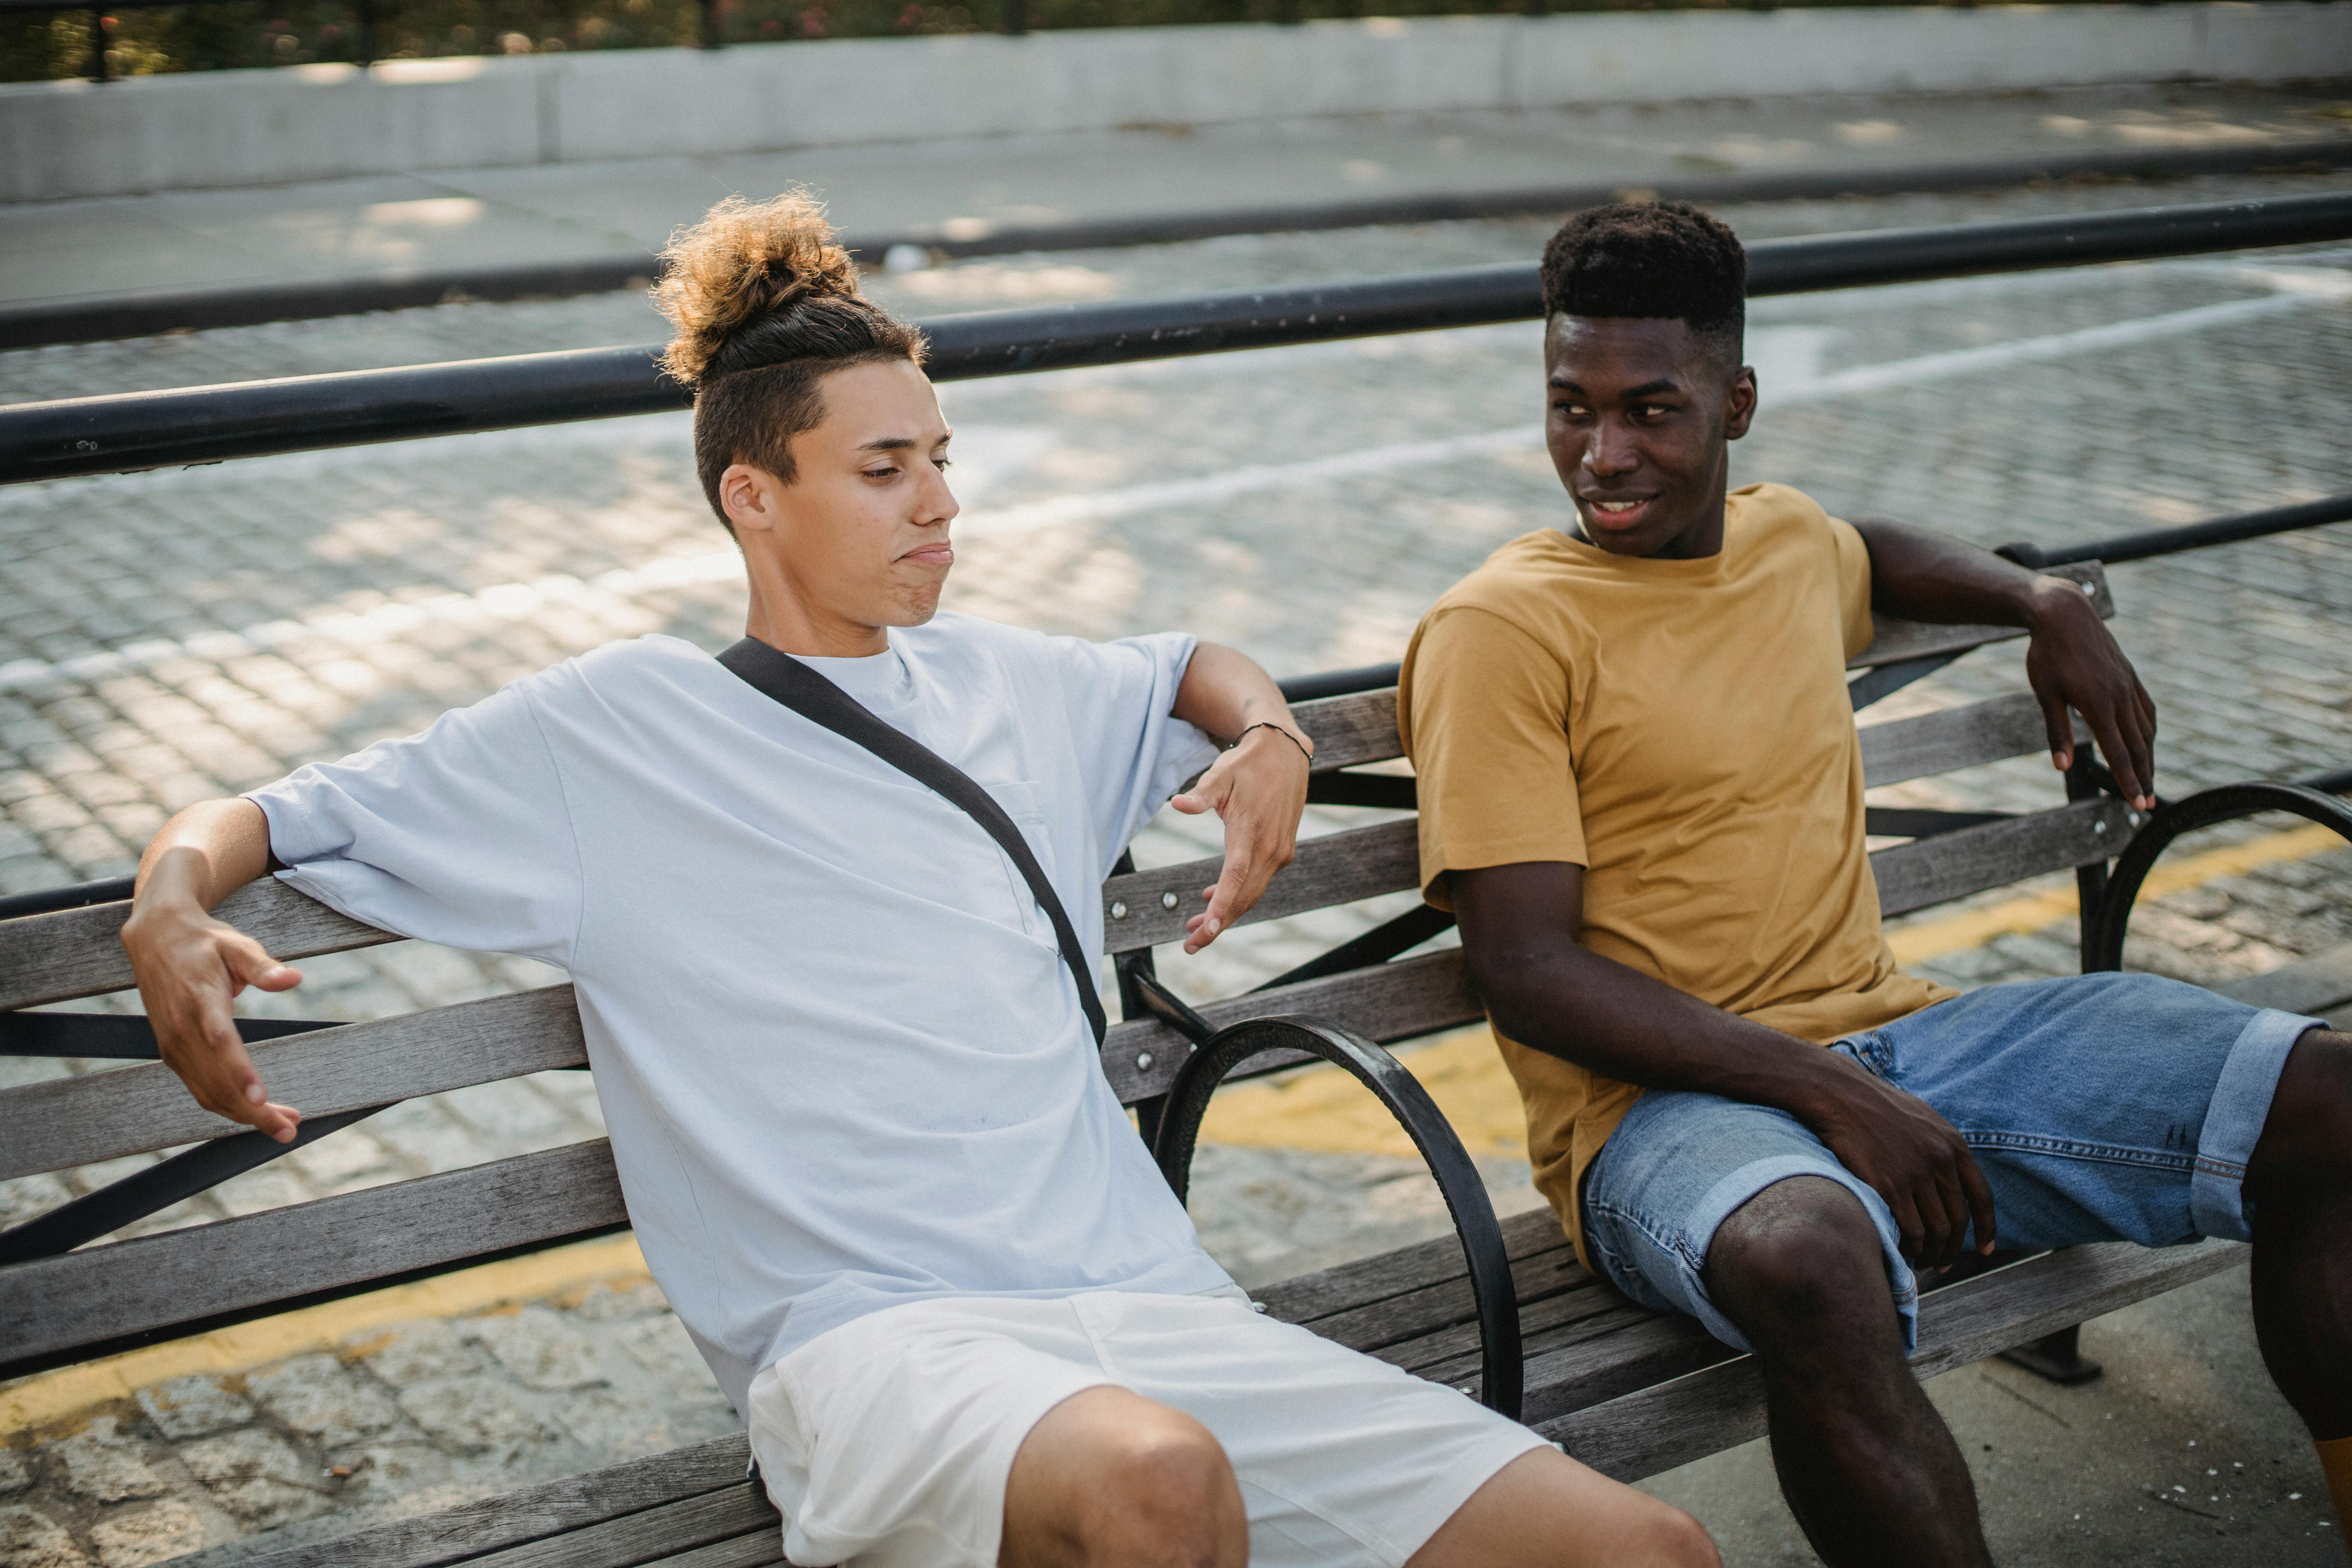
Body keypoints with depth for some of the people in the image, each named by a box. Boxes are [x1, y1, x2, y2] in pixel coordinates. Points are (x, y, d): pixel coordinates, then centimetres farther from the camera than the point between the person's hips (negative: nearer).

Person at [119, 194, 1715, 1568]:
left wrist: (1269, 737, 19)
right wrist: (172, 904, -14)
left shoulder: (1003, 686, 21)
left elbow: (1191, 667, 42)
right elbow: (269, 822, 9)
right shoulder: (613, 733, 7)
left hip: (1157, 1306, 5)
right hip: (868, 1339, -4)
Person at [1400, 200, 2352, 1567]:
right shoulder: (1500, 631, -6)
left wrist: (2046, 604, 22)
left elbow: (1883, 555, 43)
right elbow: (1531, 976, -13)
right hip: (1668, 1102, -7)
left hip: (1897, 1033, 7)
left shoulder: (1786, 539, 15)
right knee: (1813, 1264, -42)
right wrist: (1827, 1093, -20)